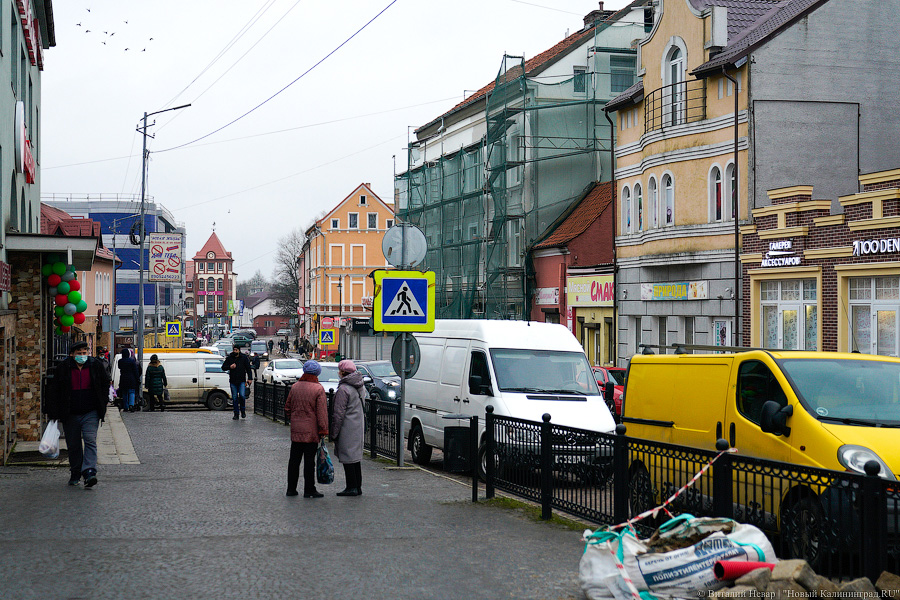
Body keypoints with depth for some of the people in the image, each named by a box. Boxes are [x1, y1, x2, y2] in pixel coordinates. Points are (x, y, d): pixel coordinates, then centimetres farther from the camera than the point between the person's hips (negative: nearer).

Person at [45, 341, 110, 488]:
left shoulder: (96, 366, 1)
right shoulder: (63, 368, -1)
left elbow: (105, 385, 12)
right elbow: (53, 391, 4)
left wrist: (102, 406, 7)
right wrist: (55, 413, 0)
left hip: (91, 413, -1)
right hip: (70, 414, 1)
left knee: (90, 441, -15)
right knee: (73, 445, 9)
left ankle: (89, 472, -23)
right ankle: (75, 474, 24)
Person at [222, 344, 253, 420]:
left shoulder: (244, 357, 3)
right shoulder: (229, 358, 5)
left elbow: (248, 368, 6)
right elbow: (223, 367, 9)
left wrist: (250, 378, -1)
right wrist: (230, 367, -11)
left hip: (242, 381, -2)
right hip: (233, 381, 2)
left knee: (242, 395, -14)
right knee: (235, 398, 3)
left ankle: (243, 411, 6)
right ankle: (236, 414, 10)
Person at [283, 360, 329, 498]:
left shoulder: (295, 387, 6)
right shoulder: (318, 389, -10)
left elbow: (287, 408, 14)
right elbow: (322, 412, -12)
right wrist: (323, 430, -8)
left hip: (296, 430, 5)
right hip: (311, 431, -5)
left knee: (294, 459, 11)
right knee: (309, 460, -1)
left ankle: (291, 489, 16)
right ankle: (309, 489, 3)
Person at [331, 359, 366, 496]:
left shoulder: (343, 389, -16)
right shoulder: (360, 387, 12)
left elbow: (339, 413, -16)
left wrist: (334, 432, -10)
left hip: (347, 428, -9)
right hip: (359, 426, 9)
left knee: (347, 458, -4)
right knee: (356, 457, 12)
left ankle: (352, 487, -4)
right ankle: (358, 487, 16)